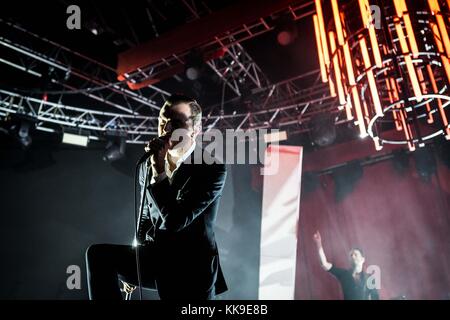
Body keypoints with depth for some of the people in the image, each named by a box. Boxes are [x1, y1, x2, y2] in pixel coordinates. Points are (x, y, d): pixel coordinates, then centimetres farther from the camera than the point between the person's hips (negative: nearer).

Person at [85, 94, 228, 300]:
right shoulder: (149, 165, 3)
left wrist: (159, 172, -27)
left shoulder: (211, 168, -15)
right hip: (155, 260, 5)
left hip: (190, 273, -4)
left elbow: (174, 220, -24)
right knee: (98, 254, -14)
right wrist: (133, 267, 9)